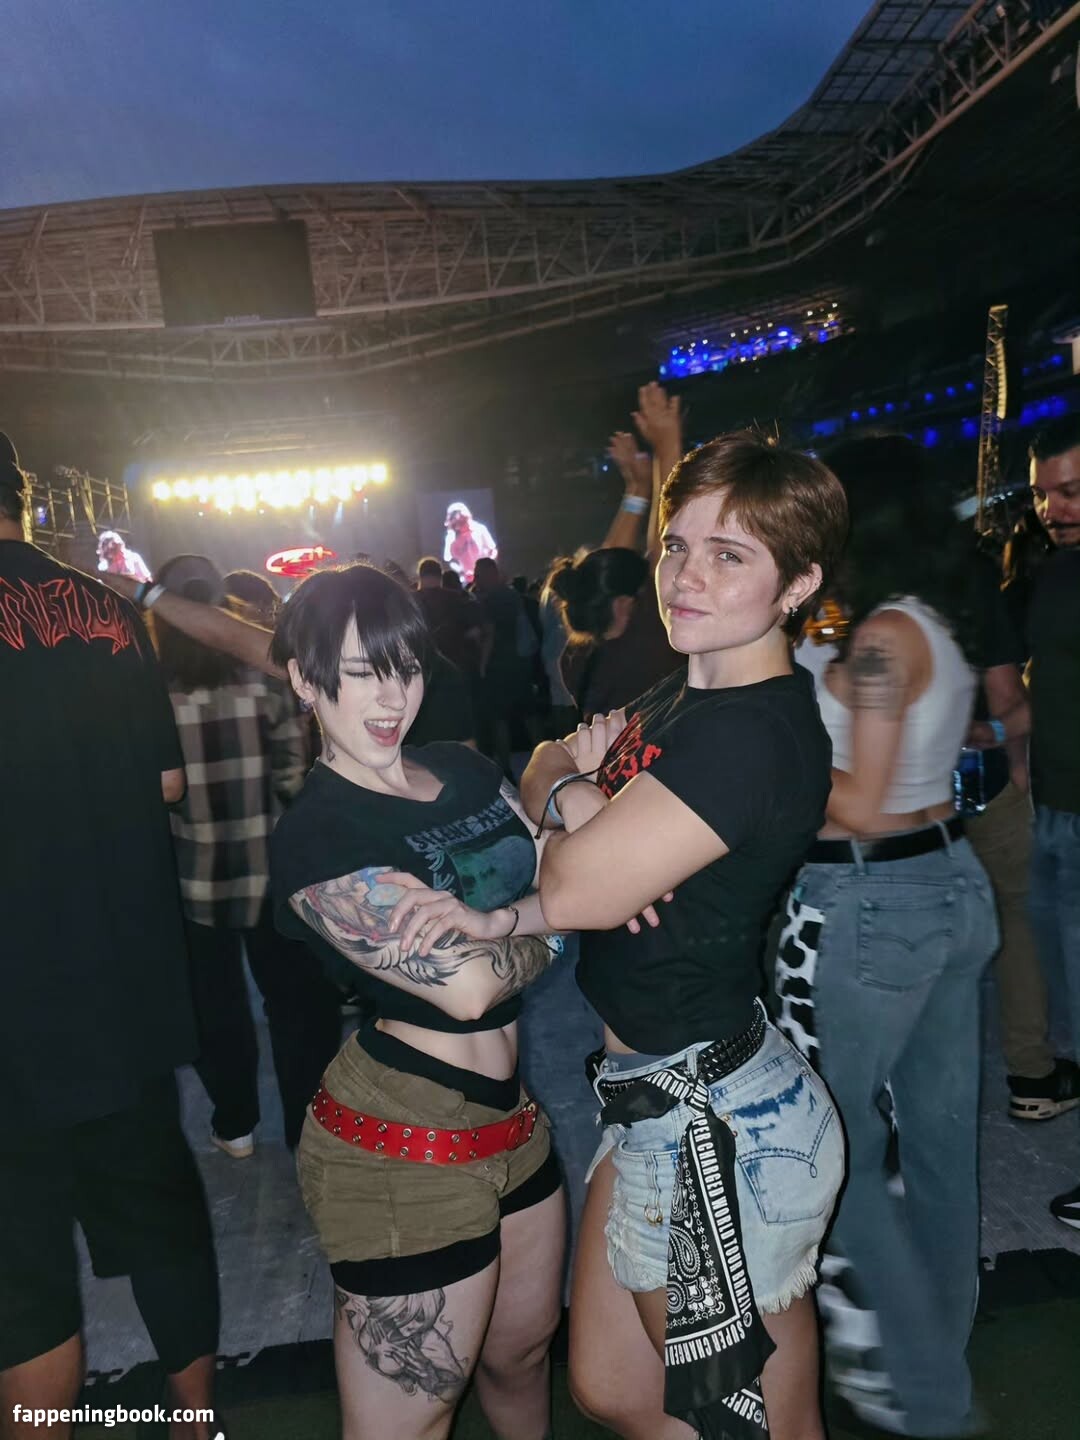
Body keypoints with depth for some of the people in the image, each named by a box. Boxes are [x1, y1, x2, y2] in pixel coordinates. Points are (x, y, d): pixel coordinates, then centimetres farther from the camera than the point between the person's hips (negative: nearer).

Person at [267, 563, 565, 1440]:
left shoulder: (467, 773, 6)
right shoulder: (315, 836, -17)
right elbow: (470, 984, -24)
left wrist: (490, 920, -21)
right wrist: (547, 917, -7)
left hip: (509, 1112, 7)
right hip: (408, 1143, -7)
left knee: (523, 1350, 27)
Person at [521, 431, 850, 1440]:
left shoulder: (756, 732, -24)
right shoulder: (681, 694, 7)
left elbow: (569, 891, -25)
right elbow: (539, 772, 13)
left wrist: (572, 806, -4)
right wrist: (575, 777, -10)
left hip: (718, 1123, -9)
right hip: (653, 1096, 9)